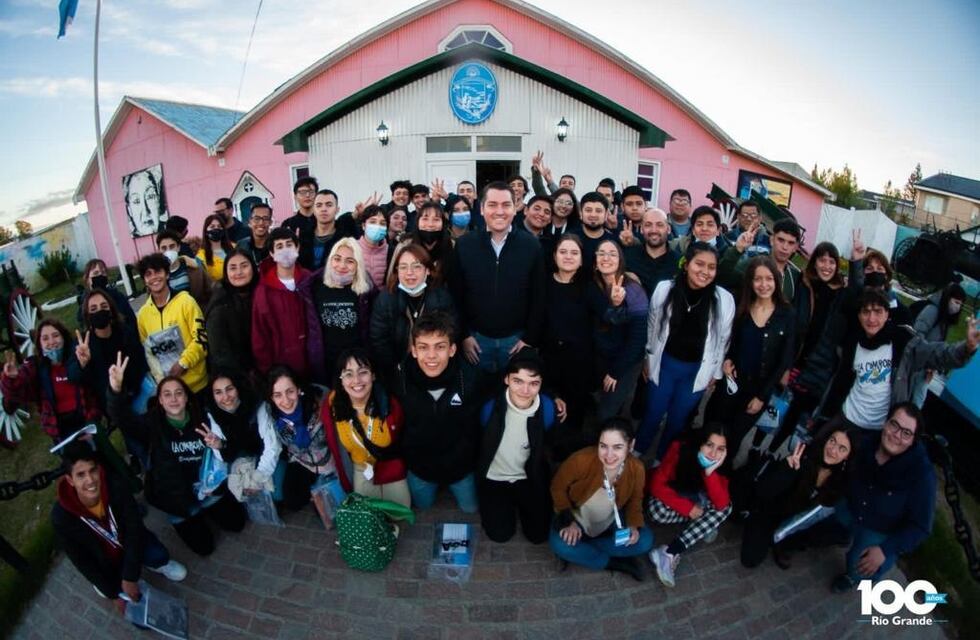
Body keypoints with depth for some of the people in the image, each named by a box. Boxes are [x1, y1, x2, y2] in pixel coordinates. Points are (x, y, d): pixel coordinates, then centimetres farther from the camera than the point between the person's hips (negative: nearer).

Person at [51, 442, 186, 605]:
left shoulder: (115, 486, -29)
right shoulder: (61, 517, -27)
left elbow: (135, 528, -21)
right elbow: (82, 562, -17)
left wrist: (129, 578, -23)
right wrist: (116, 594, -13)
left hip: (129, 541, -1)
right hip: (104, 561, 1)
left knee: (159, 555, -23)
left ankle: (149, 562, 13)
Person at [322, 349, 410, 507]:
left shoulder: (391, 404, -27)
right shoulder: (331, 407, -22)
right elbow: (334, 448, -7)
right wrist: (347, 487, -2)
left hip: (390, 467, -1)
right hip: (360, 469, 1)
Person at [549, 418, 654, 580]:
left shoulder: (636, 468, -22)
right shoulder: (581, 459, -34)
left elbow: (635, 499, 0)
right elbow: (558, 488, -16)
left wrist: (634, 525, -16)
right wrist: (570, 521, -22)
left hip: (611, 522, 3)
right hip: (577, 517, -2)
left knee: (645, 541, -16)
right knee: (559, 544, -29)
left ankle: (581, 549, -7)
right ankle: (615, 562, -8)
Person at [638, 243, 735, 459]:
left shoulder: (725, 300, -15)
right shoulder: (664, 289, -14)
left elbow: (723, 340, -1)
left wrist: (714, 372, 6)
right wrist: (648, 358, 8)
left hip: (697, 371, 0)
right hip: (664, 364, 0)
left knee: (677, 419, 18)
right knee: (653, 414, 15)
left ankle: (661, 460, 41)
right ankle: (636, 454, 40)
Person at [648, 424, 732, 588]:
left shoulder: (722, 465, -22)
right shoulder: (679, 449, -31)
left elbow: (721, 504, -30)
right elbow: (657, 485, -27)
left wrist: (710, 472, -42)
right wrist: (687, 508, -30)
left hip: (696, 497, 4)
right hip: (670, 495, -4)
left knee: (726, 507, -26)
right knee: (657, 510, -36)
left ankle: (669, 553, -29)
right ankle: (704, 524, -10)